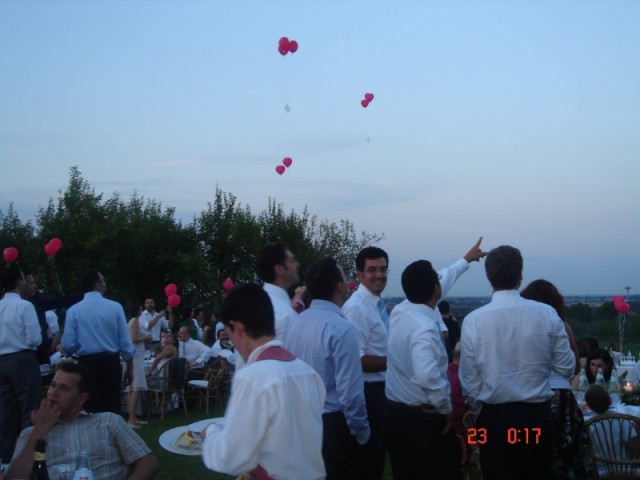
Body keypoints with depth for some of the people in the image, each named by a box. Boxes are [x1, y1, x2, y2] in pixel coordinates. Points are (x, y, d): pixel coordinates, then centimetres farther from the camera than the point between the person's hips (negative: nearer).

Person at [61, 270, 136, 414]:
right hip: (111, 363, 0)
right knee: (112, 408, 6)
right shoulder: (115, 307, -4)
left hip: (86, 363, 0)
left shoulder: (73, 310, -3)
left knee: (90, 409, 9)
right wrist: (130, 369, 7)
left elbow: (68, 345, -6)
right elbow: (125, 341, -3)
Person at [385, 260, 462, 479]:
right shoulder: (425, 327, -24)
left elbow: (429, 288, 18)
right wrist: (446, 408, -19)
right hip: (423, 418, -8)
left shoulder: (399, 312, 1)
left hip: (394, 412, 8)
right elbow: (428, 375, -37)